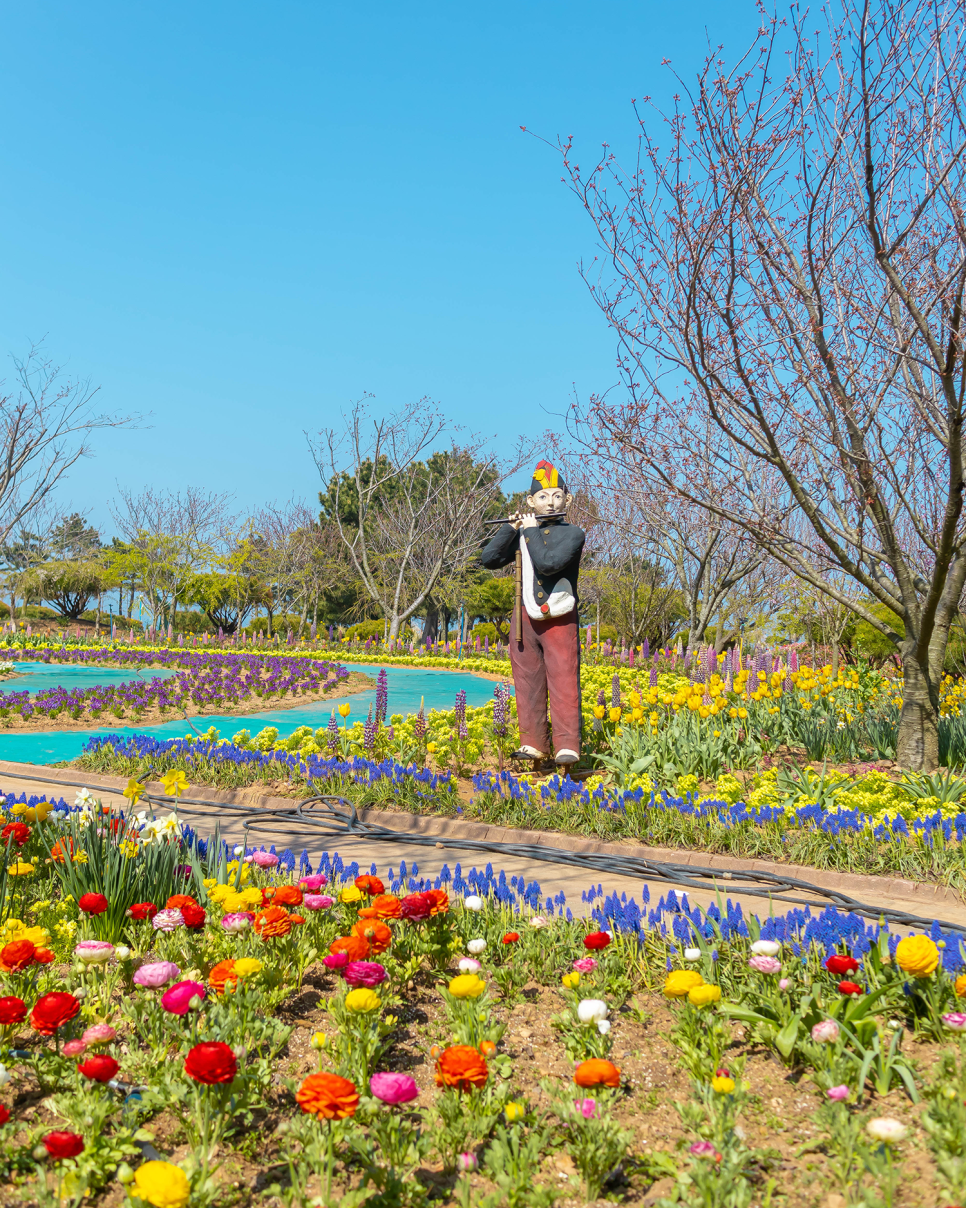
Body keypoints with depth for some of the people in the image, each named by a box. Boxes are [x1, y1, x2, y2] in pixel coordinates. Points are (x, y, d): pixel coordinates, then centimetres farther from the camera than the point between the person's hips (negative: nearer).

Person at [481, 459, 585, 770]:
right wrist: (511, 527, -7)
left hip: (560, 620, -4)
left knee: (563, 681, -9)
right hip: (526, 619, 4)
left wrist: (531, 531, -10)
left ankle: (567, 746, -8)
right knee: (528, 683, 5)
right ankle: (533, 744, 12)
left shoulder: (572, 534, -4)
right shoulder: (522, 532, 9)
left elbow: (548, 563, -21)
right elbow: (489, 559, 0)